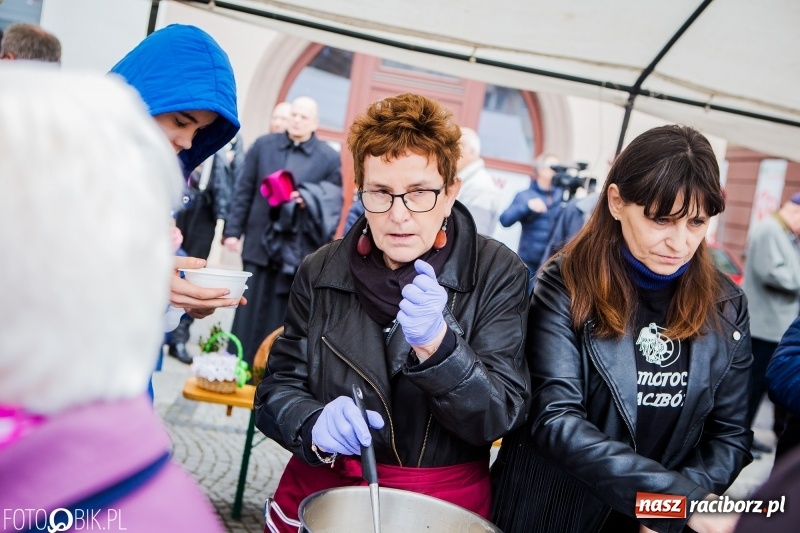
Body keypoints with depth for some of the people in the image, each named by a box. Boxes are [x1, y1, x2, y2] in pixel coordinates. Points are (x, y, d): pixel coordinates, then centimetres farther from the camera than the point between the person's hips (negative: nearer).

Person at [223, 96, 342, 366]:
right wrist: (233, 230, 2)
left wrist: (307, 199, -17)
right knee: (249, 309, 7)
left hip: (299, 249, -1)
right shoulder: (263, 145, 6)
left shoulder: (329, 157, 1)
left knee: (283, 316, 5)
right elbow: (243, 191, 6)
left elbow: (335, 201, 1)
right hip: (260, 242, 2)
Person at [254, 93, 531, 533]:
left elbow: (499, 417, -16)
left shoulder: (498, 274, -12)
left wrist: (436, 344, -32)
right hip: (318, 494, 1)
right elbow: (277, 389, -3)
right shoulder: (321, 273, -6)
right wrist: (314, 426, -24)